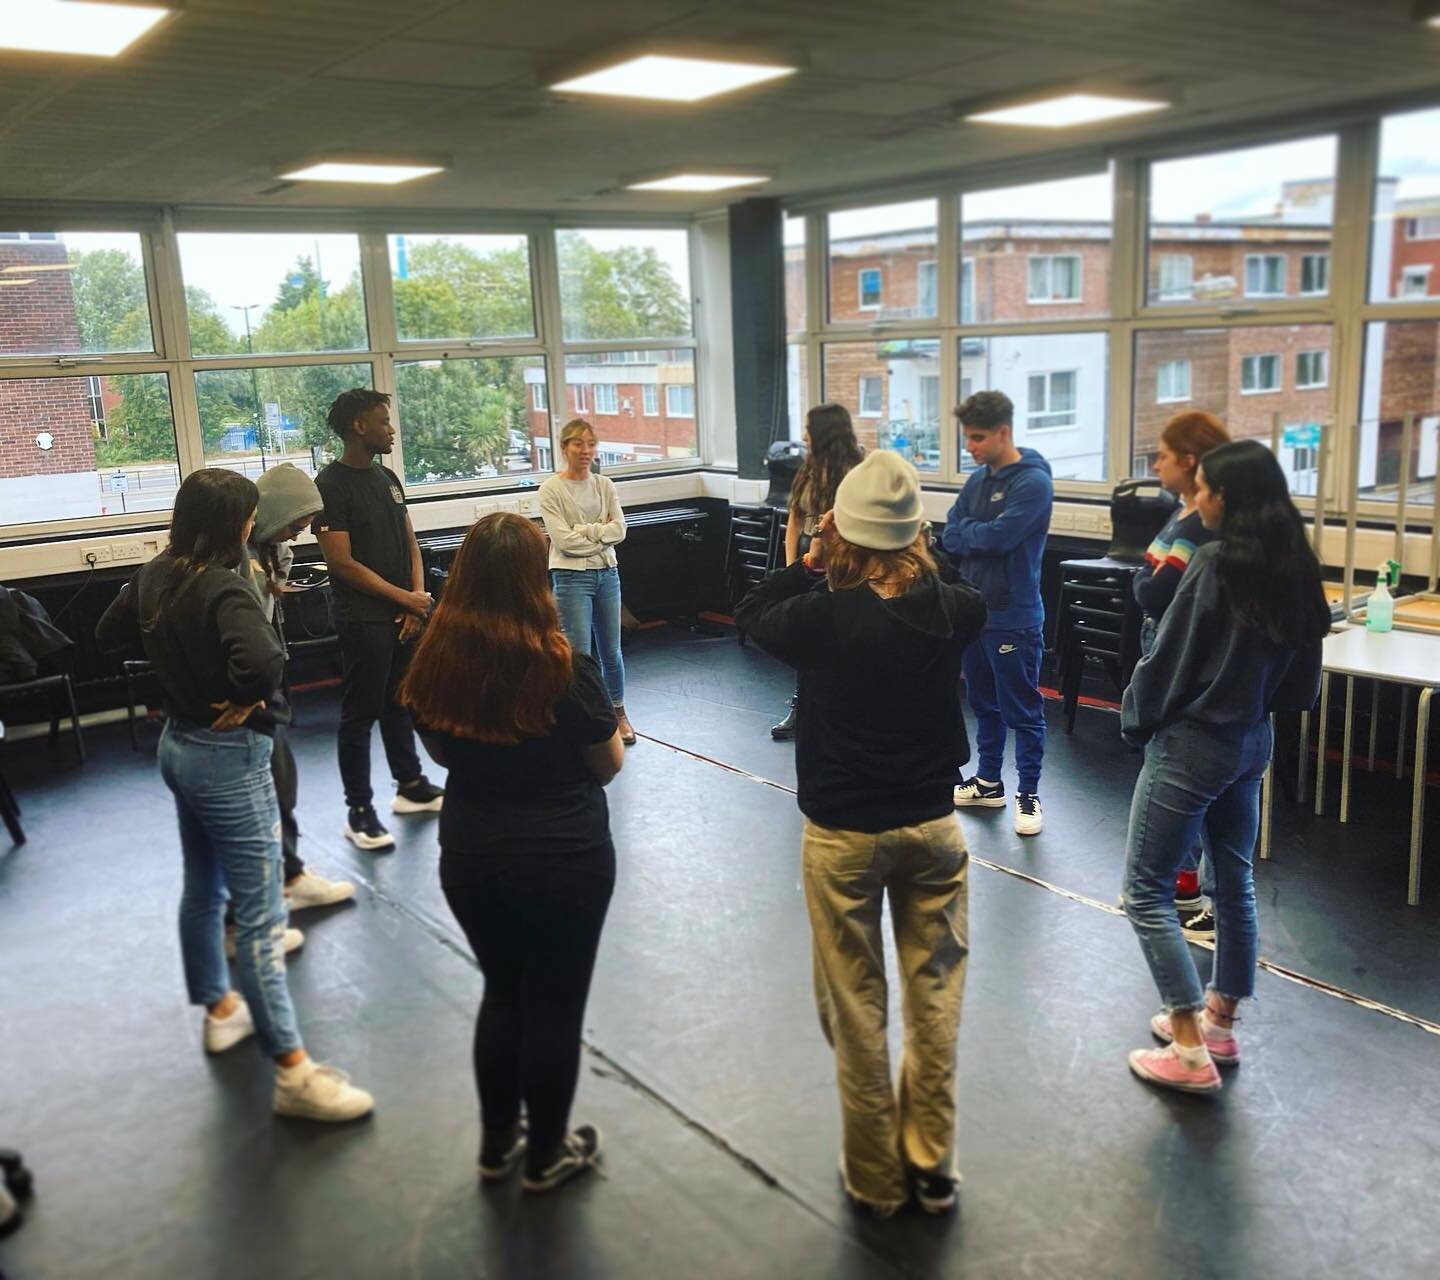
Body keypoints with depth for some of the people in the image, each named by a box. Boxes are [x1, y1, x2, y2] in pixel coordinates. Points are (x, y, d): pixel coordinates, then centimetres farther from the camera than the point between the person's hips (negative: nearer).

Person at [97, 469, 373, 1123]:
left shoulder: (155, 575, 1)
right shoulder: (222, 589, -25)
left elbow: (111, 634, 18)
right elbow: (262, 662, -42)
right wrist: (246, 701, -22)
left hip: (178, 742, 9)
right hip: (228, 755, -9)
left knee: (202, 889, 24)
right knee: (259, 915, -5)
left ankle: (220, 1008, 43)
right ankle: (293, 1072, 1)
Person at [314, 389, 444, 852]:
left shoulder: (387, 478, 12)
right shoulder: (331, 485, -12)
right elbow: (342, 562, -16)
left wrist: (418, 598, -1)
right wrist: (405, 598, -12)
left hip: (404, 615, 7)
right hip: (364, 619, -7)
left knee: (400, 704, 17)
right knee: (360, 714, 0)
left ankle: (410, 786, 30)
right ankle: (359, 811, 8)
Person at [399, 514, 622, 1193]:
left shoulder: (436, 661, -8)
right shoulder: (563, 665, -21)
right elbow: (610, 762, -7)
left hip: (471, 861, 4)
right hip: (565, 862, -4)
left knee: (502, 994, 23)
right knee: (554, 1008, 13)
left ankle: (496, 1141, 37)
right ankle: (546, 1155, 30)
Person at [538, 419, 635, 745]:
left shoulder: (604, 485, 6)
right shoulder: (551, 490, -8)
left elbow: (619, 530, -4)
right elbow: (564, 540, -16)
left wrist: (583, 530, -13)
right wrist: (602, 533, -9)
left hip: (607, 574, 4)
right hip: (572, 577, -4)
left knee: (611, 652, 13)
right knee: (580, 656, -2)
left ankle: (619, 714, 30)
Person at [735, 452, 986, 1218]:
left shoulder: (821, 618, -18)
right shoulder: (955, 613, -11)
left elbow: (750, 613, 2)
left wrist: (809, 563, 1)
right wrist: (914, 562, 3)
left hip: (842, 834, -2)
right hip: (932, 825, 3)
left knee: (856, 1009, 12)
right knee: (935, 998, 16)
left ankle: (876, 1178, 26)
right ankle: (932, 1168, 28)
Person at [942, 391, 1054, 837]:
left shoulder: (1033, 481, -13)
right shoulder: (977, 480, 10)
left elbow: (997, 537, -21)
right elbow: (950, 539, 6)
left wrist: (966, 530, -4)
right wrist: (981, 537, -12)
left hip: (1013, 616, -7)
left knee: (1022, 710, 2)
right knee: (983, 702, 17)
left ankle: (1029, 793, 13)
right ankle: (988, 782, 30)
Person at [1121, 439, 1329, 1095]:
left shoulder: (1215, 562, -20)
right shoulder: (1295, 568, 3)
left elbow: (1170, 655, -16)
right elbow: (1302, 677, 8)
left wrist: (1136, 718, 0)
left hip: (1192, 742, -8)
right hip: (1252, 740, 8)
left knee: (1147, 892, 1)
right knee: (1235, 881, 18)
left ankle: (1191, 1052, 2)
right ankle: (1218, 1023, 31)